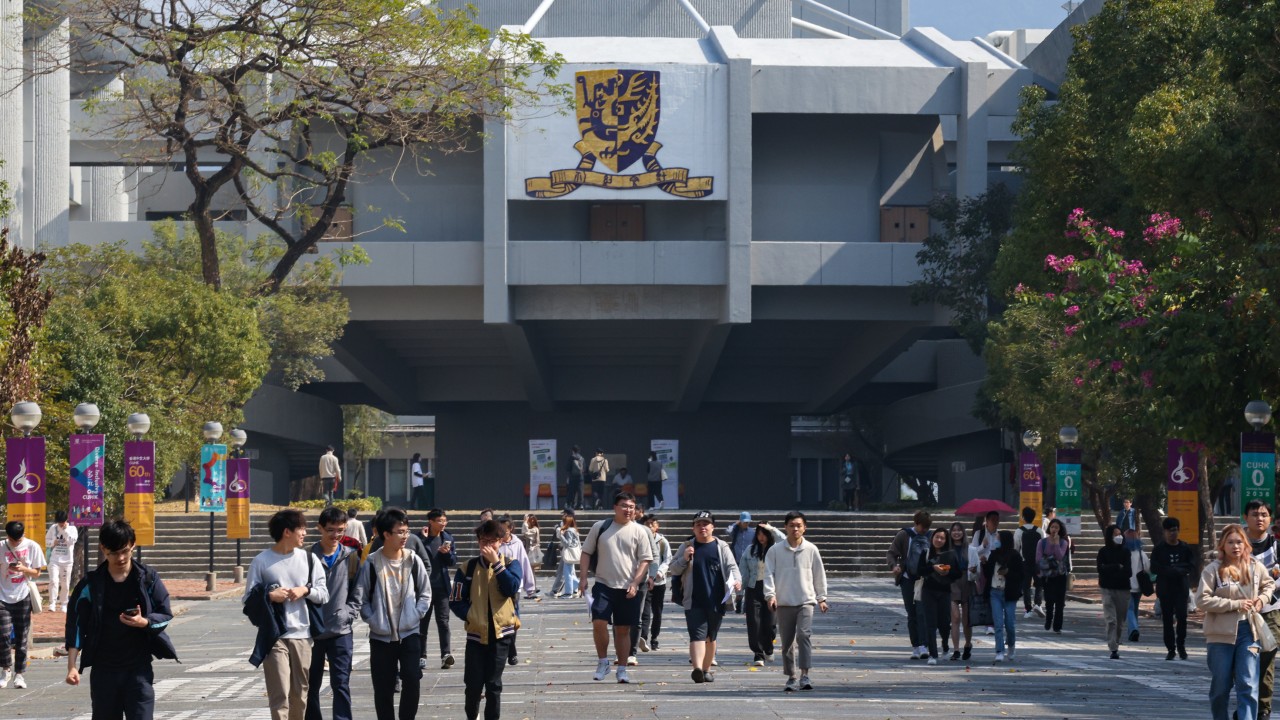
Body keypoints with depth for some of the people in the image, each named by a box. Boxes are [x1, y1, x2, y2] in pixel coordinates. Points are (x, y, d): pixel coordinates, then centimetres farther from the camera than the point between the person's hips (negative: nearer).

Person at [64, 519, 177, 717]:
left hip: (139, 669, -1)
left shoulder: (148, 579, -1)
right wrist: (72, 666, -8)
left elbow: (165, 615, 4)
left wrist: (143, 622, -19)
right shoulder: (90, 583, -1)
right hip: (104, 670, 1)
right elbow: (76, 625, 0)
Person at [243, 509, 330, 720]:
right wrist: (269, 596, -17)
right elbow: (249, 600, 0)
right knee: (279, 695, -9)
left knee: (299, 695, 10)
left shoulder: (308, 558, 7)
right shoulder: (261, 561, -2)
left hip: (302, 635, 3)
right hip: (274, 637, -3)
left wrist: (306, 590, -11)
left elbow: (324, 594, 7)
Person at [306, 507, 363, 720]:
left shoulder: (351, 557, 3)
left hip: (340, 632, 0)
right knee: (311, 686, 10)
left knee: (341, 685, -4)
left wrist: (347, 614, -9)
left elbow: (357, 593, 6)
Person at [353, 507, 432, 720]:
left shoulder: (413, 560, 0)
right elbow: (360, 598, -2)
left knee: (412, 680, -11)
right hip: (381, 636, -1)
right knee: (383, 687, 3)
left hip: (410, 633, 1)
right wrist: (373, 620, -10)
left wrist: (415, 616, -5)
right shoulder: (371, 563, -6)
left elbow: (425, 593, 6)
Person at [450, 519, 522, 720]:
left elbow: (511, 589, -16)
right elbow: (456, 600, 4)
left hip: (500, 633, -1)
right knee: (473, 684, 3)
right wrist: (470, 616, -9)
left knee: (494, 684, 3)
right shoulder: (469, 567, 2)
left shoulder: (510, 564, 1)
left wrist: (496, 562, -18)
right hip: (476, 633, 1)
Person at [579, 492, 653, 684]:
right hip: (603, 584, 0)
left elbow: (645, 560, 0)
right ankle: (602, 661, 4)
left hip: (628, 589, 0)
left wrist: (635, 583, -11)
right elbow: (586, 553, 9)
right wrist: (583, 577, -2)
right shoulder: (600, 527, 4)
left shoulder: (639, 532, 2)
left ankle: (622, 669, 15)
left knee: (623, 629, 6)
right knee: (599, 622, -14)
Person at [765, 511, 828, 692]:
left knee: (804, 635, -19)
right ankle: (791, 678, 16)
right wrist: (770, 594, -13)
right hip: (784, 603, 1)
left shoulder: (811, 550, 4)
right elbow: (769, 573, 0)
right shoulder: (775, 551, 2)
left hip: (806, 602, -1)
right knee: (787, 642, 6)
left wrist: (822, 598, 13)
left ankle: (805, 675, -21)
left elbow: (819, 575, 11)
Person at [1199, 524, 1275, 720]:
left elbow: (1269, 584, 24)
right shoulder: (1213, 569, -8)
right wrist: (1235, 604, -17)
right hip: (1221, 633, -2)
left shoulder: (1255, 567, 4)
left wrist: (1263, 599, 2)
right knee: (1220, 685, 9)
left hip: (1248, 631, 2)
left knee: (1249, 685, -8)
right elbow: (1202, 600, -15)